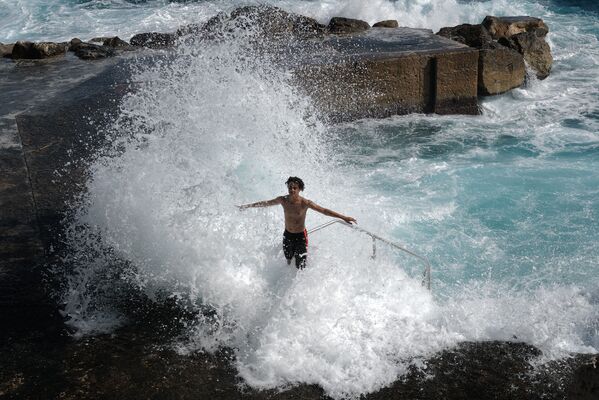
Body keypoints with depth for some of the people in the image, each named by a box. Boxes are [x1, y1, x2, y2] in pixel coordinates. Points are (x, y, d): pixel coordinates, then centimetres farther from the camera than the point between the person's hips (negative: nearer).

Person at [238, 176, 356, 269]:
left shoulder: (305, 203, -20)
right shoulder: (283, 200, -8)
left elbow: (324, 211, -20)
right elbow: (266, 203, 7)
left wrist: (343, 217, -26)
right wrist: (247, 206, 16)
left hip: (301, 236, -4)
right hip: (287, 235, 4)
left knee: (300, 267, -4)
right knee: (288, 263, 16)